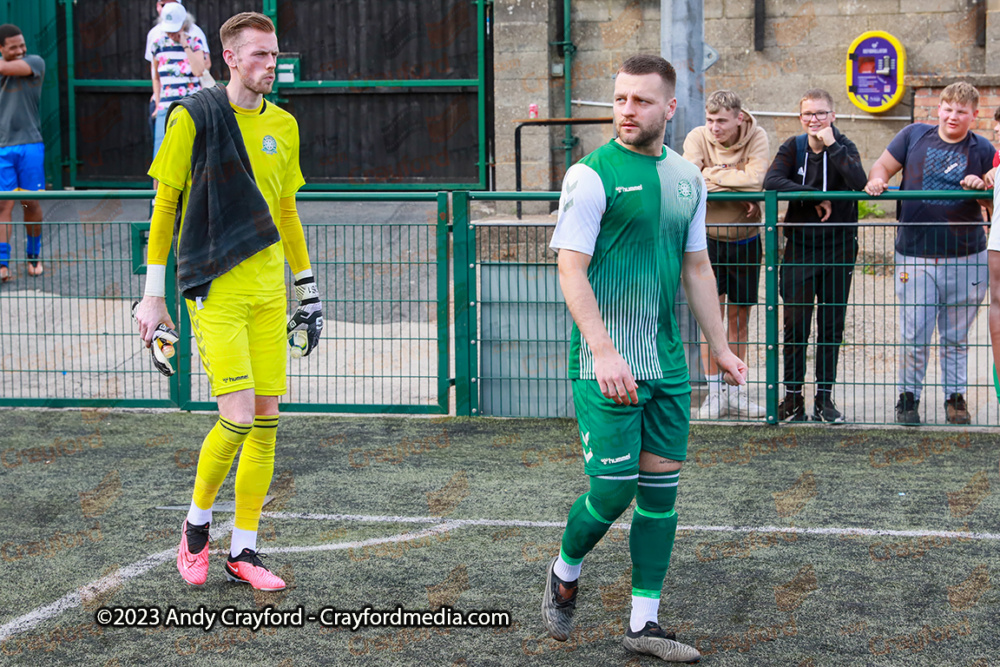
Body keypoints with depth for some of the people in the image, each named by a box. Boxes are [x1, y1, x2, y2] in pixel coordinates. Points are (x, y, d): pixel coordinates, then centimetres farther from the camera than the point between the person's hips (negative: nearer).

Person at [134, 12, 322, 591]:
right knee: (238, 418, -13)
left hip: (268, 287, 6)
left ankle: (244, 550, 13)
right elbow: (165, 204, -3)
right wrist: (153, 294, -5)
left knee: (267, 419, 3)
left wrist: (308, 290, 20)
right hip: (214, 288, -6)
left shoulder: (283, 126, 11)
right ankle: (197, 523, 12)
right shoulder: (193, 116, -5)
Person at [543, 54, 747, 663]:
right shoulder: (592, 174, -9)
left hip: (668, 362, 6)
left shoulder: (688, 177, 10)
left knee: (661, 487, 6)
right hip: (606, 363, -6)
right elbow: (571, 270, -14)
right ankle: (565, 572, 23)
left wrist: (721, 347, 19)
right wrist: (604, 351, -23)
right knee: (614, 487, -6)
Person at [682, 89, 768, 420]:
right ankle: (714, 392, 0)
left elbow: (756, 182, -25)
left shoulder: (756, 137, -9)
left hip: (746, 240, 1)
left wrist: (712, 175, -19)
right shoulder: (698, 137, -10)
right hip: (709, 237, -1)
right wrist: (736, 182, -22)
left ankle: (735, 391, 18)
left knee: (739, 317, 9)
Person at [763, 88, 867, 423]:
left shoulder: (844, 147, -1)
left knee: (832, 325, 5)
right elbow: (771, 181, -16)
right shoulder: (793, 148, 2)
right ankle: (793, 396, 12)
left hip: (839, 248, 0)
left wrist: (831, 145, -20)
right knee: (795, 324, 2)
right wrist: (816, 196, -20)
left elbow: (859, 182, -20)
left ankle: (824, 396, 13)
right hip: (799, 248, 0)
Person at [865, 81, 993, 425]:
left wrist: (983, 185, -13)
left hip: (966, 258, 1)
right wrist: (876, 180, -12)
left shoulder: (982, 150, 6)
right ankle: (908, 396, 13)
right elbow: (883, 167, 10)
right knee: (913, 335, -2)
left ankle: (955, 397, 22)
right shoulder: (914, 135, 6)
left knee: (956, 337, 10)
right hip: (915, 255, -1)